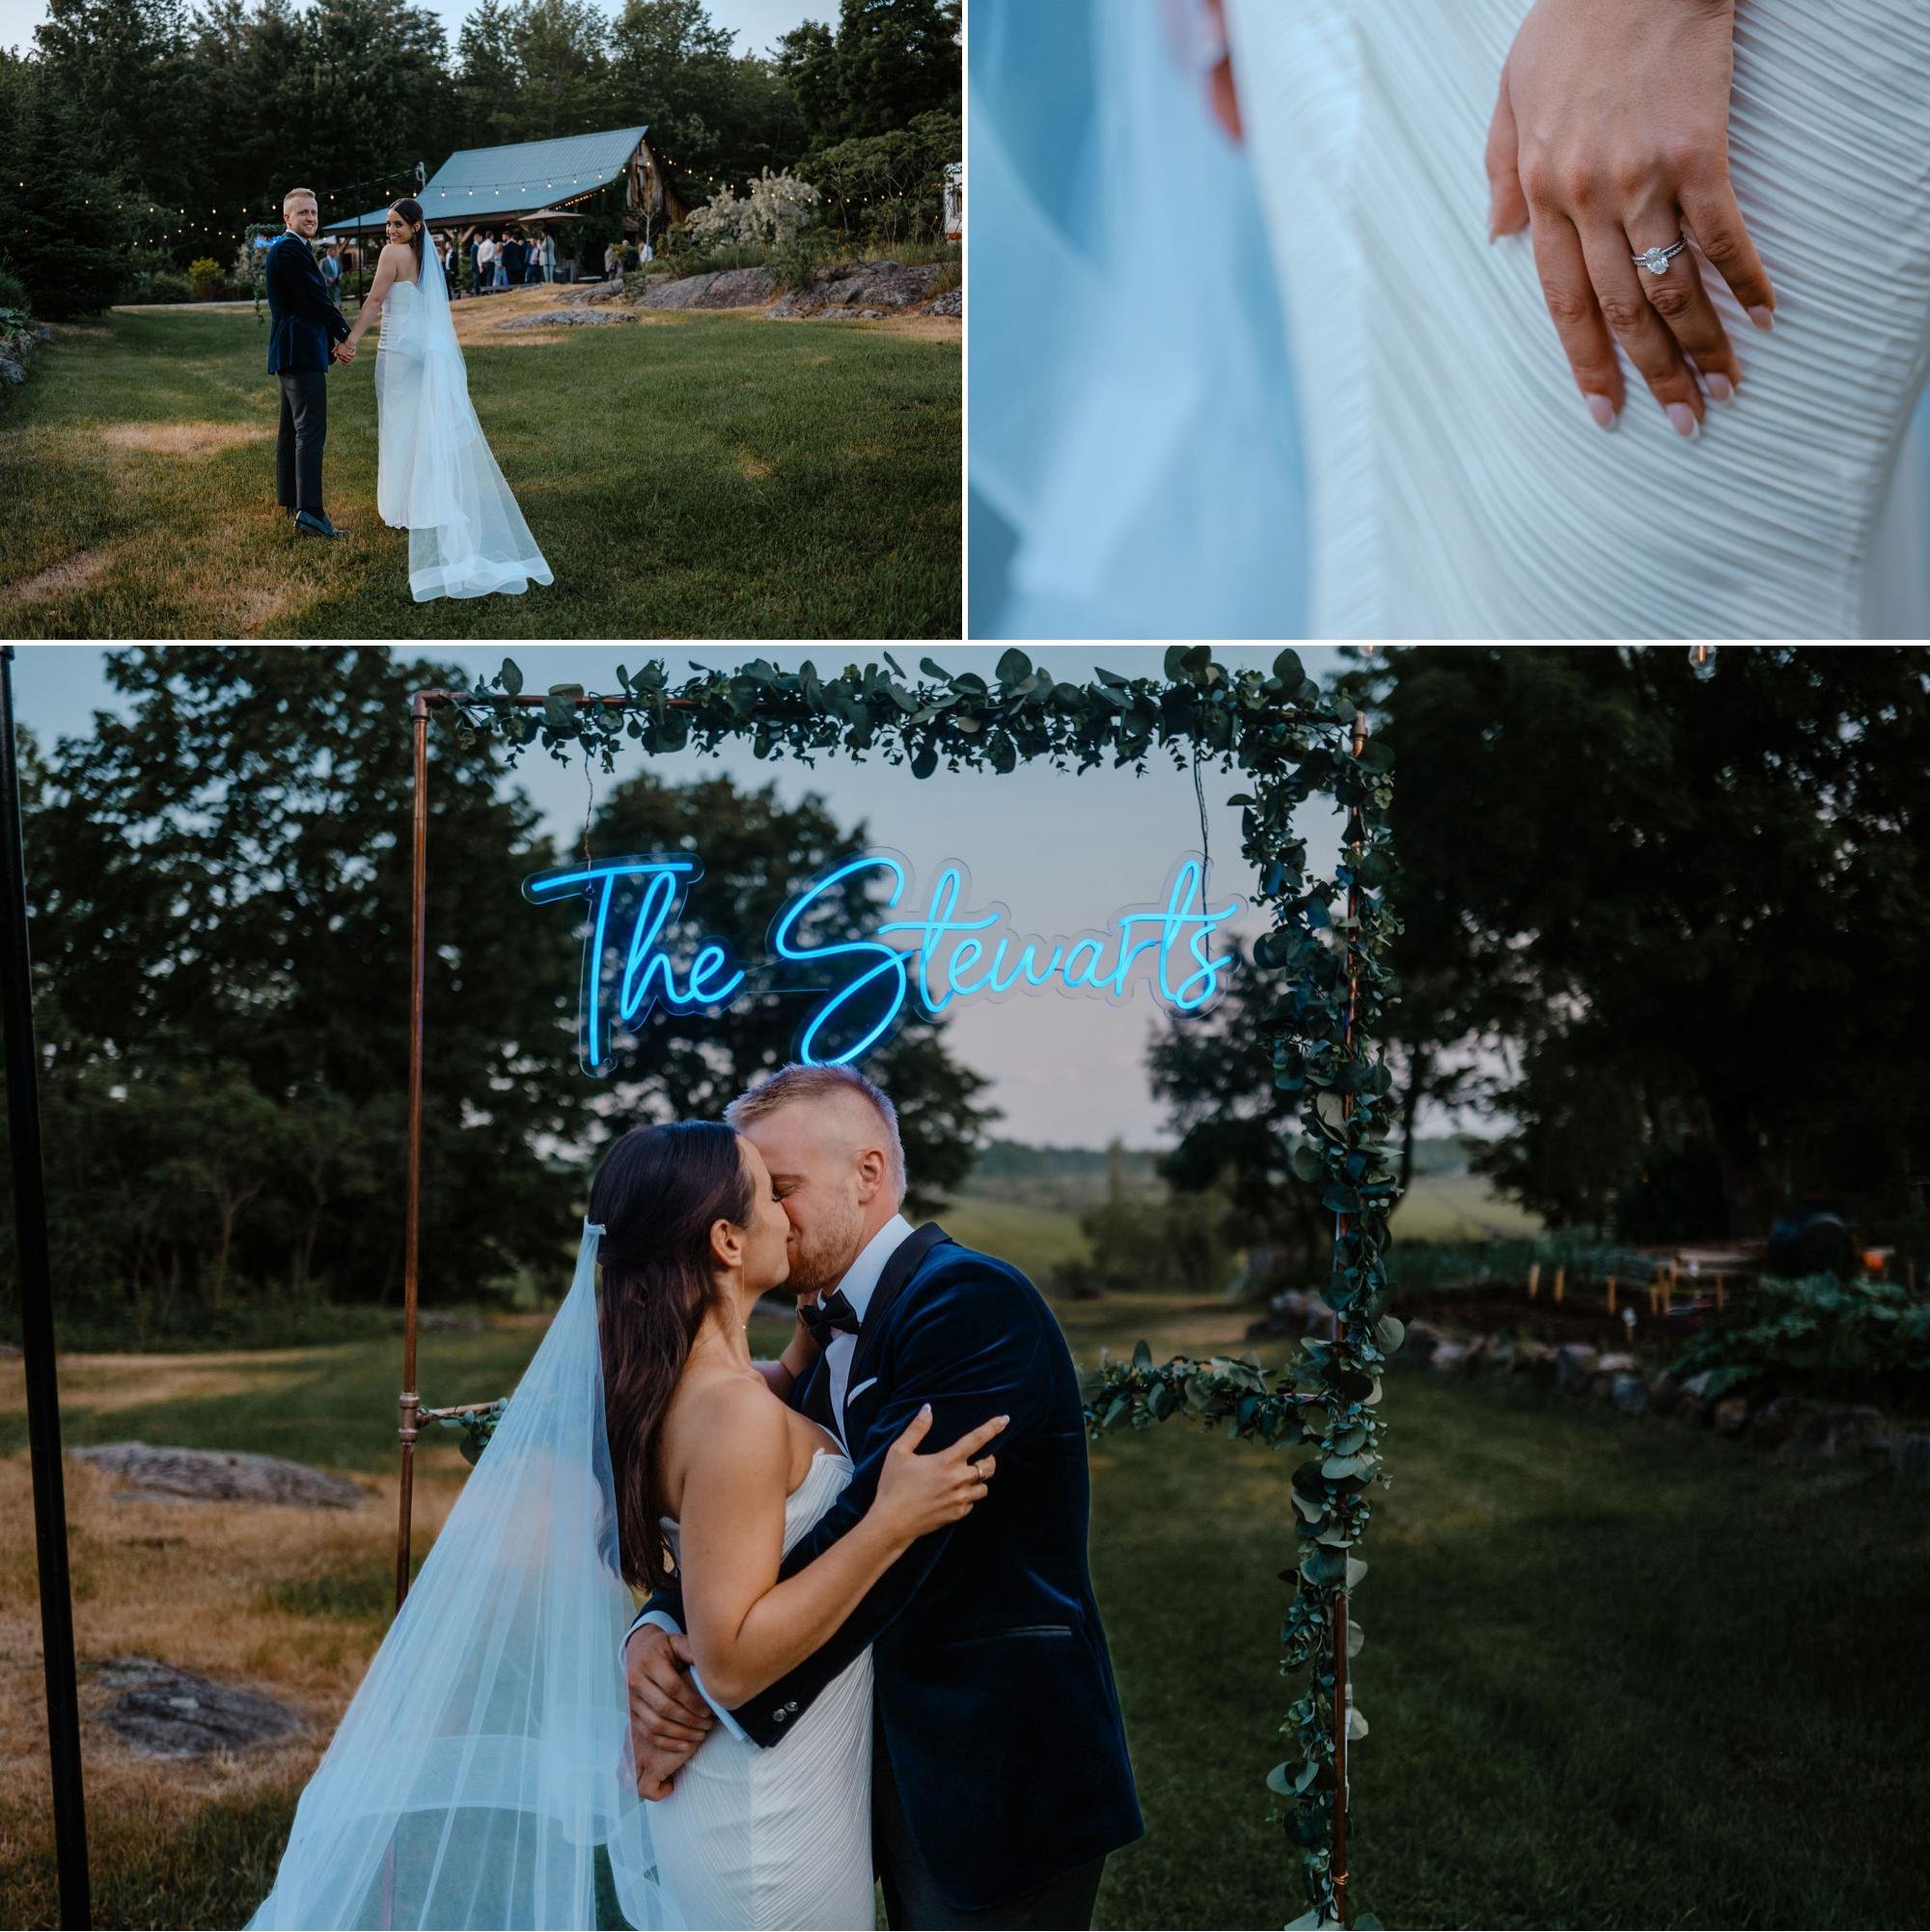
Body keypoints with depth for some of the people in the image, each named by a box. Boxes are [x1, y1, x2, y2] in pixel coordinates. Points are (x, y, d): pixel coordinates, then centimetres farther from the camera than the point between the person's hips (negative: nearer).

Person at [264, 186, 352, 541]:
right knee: (310, 431, -16)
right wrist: (344, 332, -4)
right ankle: (309, 511, -23)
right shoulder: (290, 249, -14)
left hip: (289, 350, 11)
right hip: (301, 351, -11)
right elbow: (316, 298, -17)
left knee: (292, 427, 18)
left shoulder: (286, 248, 19)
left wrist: (332, 338, 9)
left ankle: (290, 499, 28)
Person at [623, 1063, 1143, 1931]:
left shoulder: (973, 1301, -19)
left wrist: (720, 1695, -23)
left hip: (999, 1773, -8)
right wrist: (655, 1630, -14)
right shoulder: (829, 1329, 10)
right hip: (896, 1758, 8)